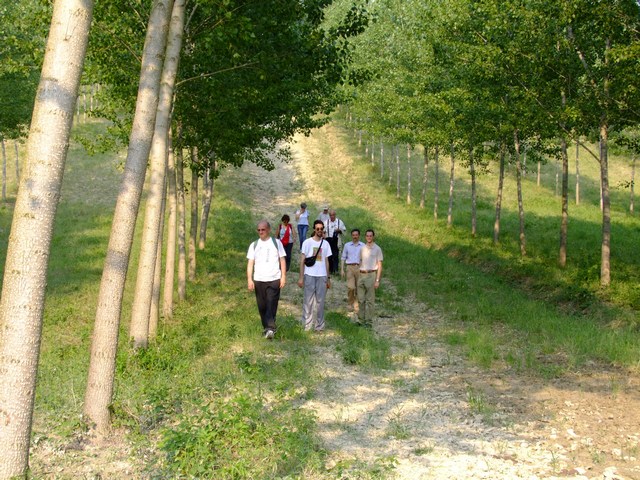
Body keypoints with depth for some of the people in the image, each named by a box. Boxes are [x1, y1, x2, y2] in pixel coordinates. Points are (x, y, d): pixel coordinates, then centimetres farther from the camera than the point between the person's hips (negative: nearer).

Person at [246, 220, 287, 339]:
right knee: (262, 306, 6)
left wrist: (283, 277, -4)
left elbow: (282, 260, 4)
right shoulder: (254, 245, 9)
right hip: (258, 280, 3)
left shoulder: (276, 243, 4)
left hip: (274, 279, -3)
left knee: (271, 305, -11)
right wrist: (249, 279, -4)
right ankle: (266, 327, 18)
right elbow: (250, 263, 5)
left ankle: (271, 328, -16)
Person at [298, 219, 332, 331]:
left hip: (322, 276, 3)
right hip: (309, 275, -3)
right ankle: (307, 325, 7)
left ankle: (319, 326, 15)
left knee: (320, 302, 7)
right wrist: (301, 277, -7)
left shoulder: (325, 243, 9)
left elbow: (326, 261, 14)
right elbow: (302, 260, -2)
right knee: (308, 301, 1)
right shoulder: (307, 242, -2)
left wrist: (328, 278, 12)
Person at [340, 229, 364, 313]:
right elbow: (343, 258, 12)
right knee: (350, 287, -11)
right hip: (350, 267, 0)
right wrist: (342, 269, 5)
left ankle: (356, 305, 15)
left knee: (358, 288, 2)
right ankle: (349, 304, 7)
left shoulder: (363, 246, 6)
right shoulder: (347, 245, 9)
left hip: (359, 267, 0)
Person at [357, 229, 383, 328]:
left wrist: (377, 280, -11)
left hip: (371, 275, -5)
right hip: (361, 275, 5)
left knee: (370, 300, -1)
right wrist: (358, 276, 10)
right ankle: (361, 319, 17)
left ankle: (369, 321, 4)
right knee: (361, 299, 8)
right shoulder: (362, 248, 12)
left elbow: (379, 266, -4)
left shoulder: (377, 249, -2)